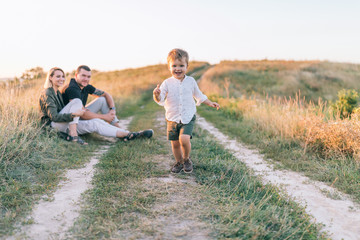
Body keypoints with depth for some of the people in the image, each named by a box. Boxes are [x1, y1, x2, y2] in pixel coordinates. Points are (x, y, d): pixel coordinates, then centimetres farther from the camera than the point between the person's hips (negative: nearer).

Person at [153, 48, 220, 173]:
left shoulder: (191, 81, 2)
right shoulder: (167, 83, -4)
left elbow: (199, 95, 18)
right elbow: (160, 99, -13)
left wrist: (210, 103, 15)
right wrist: (157, 95, -35)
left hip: (188, 118, -1)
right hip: (172, 119, 1)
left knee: (184, 139, -20)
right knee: (175, 143, 7)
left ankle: (186, 159, 7)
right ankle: (179, 162, 32)